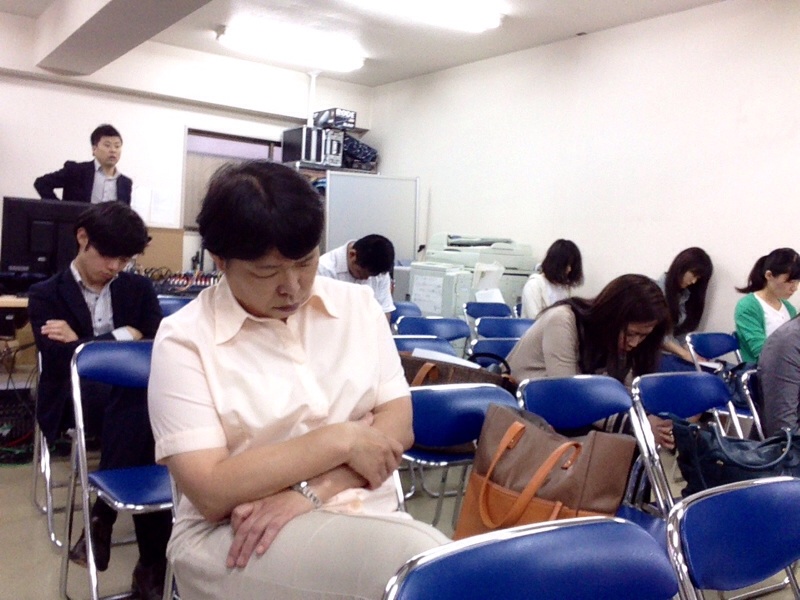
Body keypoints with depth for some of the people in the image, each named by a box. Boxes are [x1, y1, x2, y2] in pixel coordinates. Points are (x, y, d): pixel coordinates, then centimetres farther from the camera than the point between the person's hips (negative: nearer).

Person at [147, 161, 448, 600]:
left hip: (363, 519, 4)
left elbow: (397, 426, 1)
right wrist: (340, 440, -12)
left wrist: (308, 492, -14)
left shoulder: (358, 305, 8)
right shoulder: (185, 339, -4)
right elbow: (211, 492, -11)